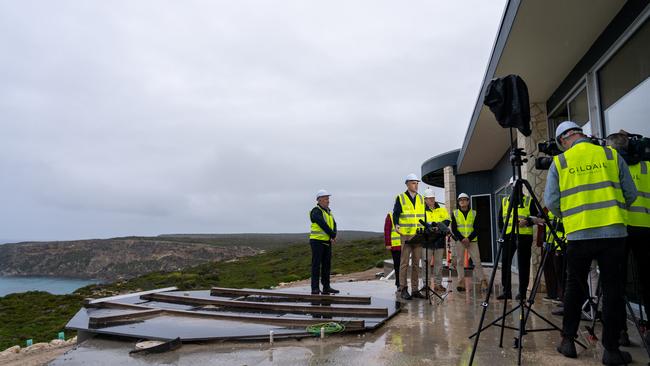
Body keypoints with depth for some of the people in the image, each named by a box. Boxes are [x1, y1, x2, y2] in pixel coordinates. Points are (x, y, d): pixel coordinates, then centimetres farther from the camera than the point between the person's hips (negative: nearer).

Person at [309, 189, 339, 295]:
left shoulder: (328, 212, 16)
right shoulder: (316, 211, -10)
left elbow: (333, 225, 6)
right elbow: (323, 225, -20)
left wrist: (333, 236, -11)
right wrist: (333, 235, -13)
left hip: (327, 242, 8)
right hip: (317, 241, -8)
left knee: (327, 265, 9)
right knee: (316, 265, -6)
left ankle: (326, 287, 16)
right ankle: (315, 288, -3)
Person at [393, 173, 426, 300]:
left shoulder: (421, 198, 14)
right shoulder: (400, 198, 0)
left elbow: (425, 214, 18)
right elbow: (396, 213, -4)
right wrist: (396, 225, -19)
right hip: (406, 235, -5)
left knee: (416, 263, 9)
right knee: (404, 263, -1)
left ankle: (415, 290, 16)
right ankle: (403, 289, 5)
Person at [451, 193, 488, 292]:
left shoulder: (474, 213, 8)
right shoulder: (455, 214, 8)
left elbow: (476, 229, 2)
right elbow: (453, 229, 1)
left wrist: (469, 239, -13)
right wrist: (462, 239, -13)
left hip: (472, 240, 0)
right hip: (459, 241, 0)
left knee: (477, 261, -5)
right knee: (460, 262, 0)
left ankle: (483, 282, -2)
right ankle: (461, 283, 4)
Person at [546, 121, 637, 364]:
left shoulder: (559, 162, 3)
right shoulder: (611, 155, 6)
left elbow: (551, 202, -1)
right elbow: (631, 194, 7)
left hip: (578, 234, 0)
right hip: (614, 232, 0)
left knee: (574, 288, 13)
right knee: (613, 290, 8)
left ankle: (568, 341, 17)